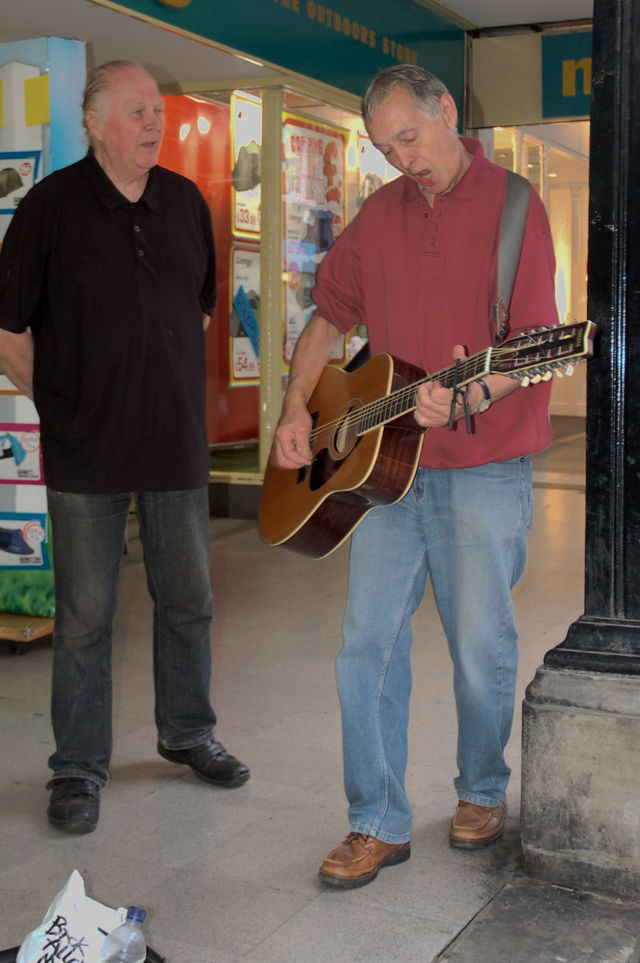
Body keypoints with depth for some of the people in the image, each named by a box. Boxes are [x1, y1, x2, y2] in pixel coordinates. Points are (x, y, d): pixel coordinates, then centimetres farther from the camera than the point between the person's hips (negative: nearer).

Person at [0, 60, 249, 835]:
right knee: (84, 617, 4)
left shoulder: (186, 202, 6)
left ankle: (187, 733, 35)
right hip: (86, 452, -4)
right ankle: (78, 770, 19)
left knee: (188, 600, 15)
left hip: (176, 443, 4)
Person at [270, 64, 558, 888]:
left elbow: (536, 342, -14)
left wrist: (471, 397, -32)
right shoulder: (381, 214, 12)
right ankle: (379, 823, 13)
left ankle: (482, 792, 30)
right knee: (367, 646, 2)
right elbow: (330, 315, 19)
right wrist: (295, 409, 5)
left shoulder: (510, 204, -5)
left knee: (481, 648, 6)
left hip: (483, 468, -4)